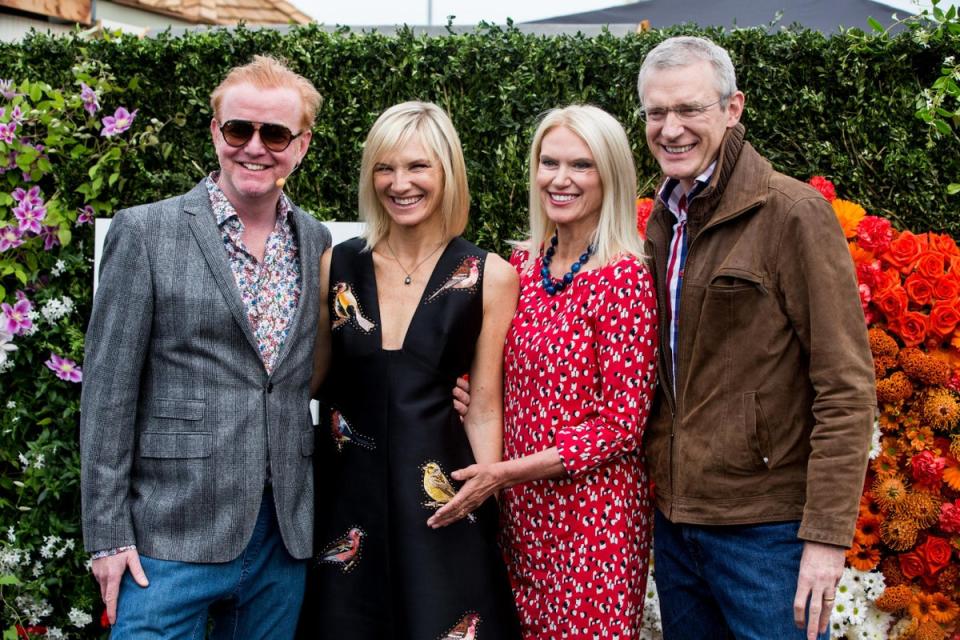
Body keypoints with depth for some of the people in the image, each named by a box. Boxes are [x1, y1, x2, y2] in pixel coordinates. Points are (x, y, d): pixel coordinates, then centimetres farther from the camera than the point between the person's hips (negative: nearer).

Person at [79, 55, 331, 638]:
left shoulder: (317, 242, 8)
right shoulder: (145, 232, -4)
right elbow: (108, 391, -5)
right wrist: (107, 533, -8)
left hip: (287, 533, 4)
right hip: (172, 534, -4)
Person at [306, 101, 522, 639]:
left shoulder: (490, 277, -5)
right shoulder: (338, 266, 2)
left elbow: (483, 409, -2)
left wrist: (484, 507, -3)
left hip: (442, 503, -2)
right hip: (350, 495, 2)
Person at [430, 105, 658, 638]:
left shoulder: (626, 278, -14)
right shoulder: (523, 266, 4)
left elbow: (622, 423, -15)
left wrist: (506, 472, -16)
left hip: (594, 509, -6)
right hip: (522, 508, 6)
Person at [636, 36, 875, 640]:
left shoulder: (793, 212, -12)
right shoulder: (663, 220, 9)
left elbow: (846, 387, -14)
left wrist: (827, 533, -18)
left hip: (766, 526, -6)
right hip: (675, 516, 6)